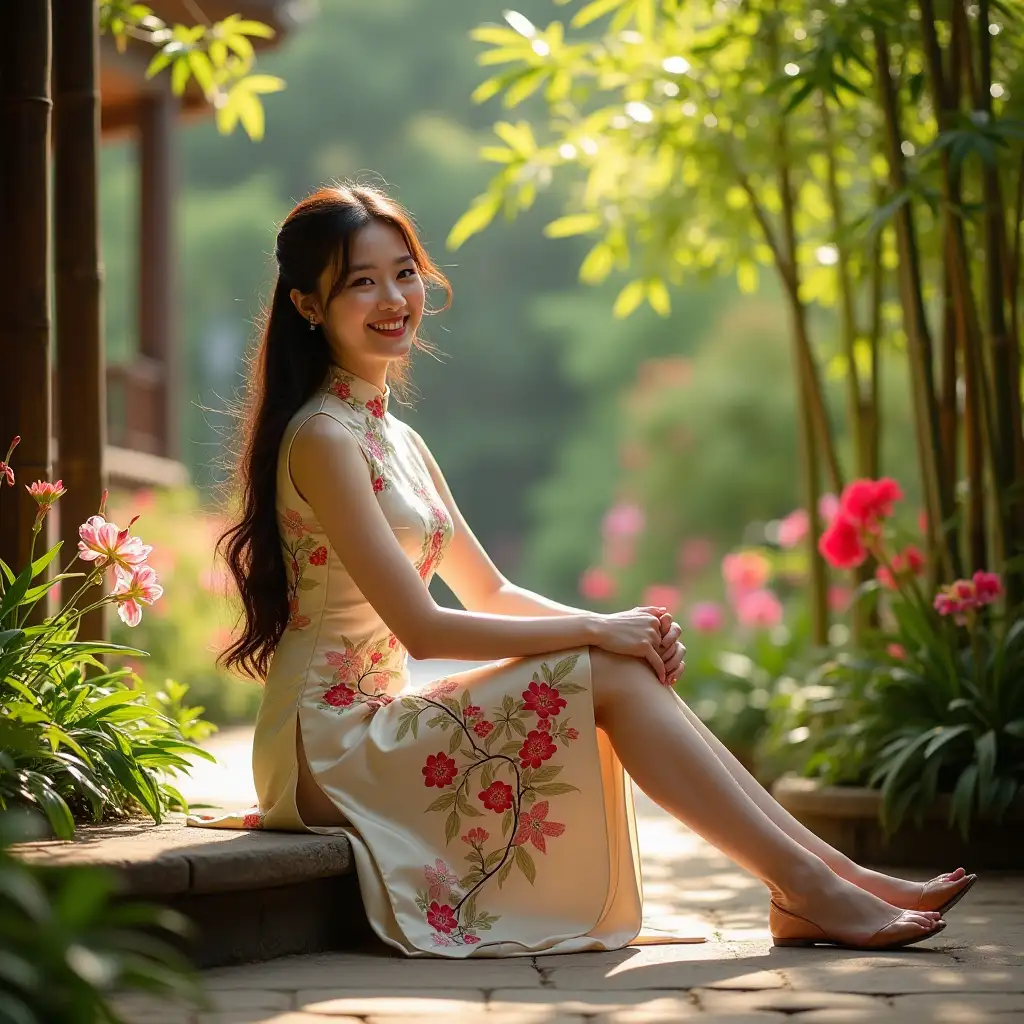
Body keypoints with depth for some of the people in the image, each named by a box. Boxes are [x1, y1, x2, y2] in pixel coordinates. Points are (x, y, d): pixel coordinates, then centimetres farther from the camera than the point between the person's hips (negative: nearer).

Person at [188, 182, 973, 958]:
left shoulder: (396, 440, 16)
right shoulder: (322, 439, -14)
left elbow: (489, 592, 16)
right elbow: (422, 627, -18)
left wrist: (619, 629, -2)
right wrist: (595, 629, -13)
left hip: (372, 725, 8)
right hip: (327, 742, -8)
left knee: (634, 664, -7)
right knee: (611, 676, -17)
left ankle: (834, 873, -9)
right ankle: (806, 886, -14)